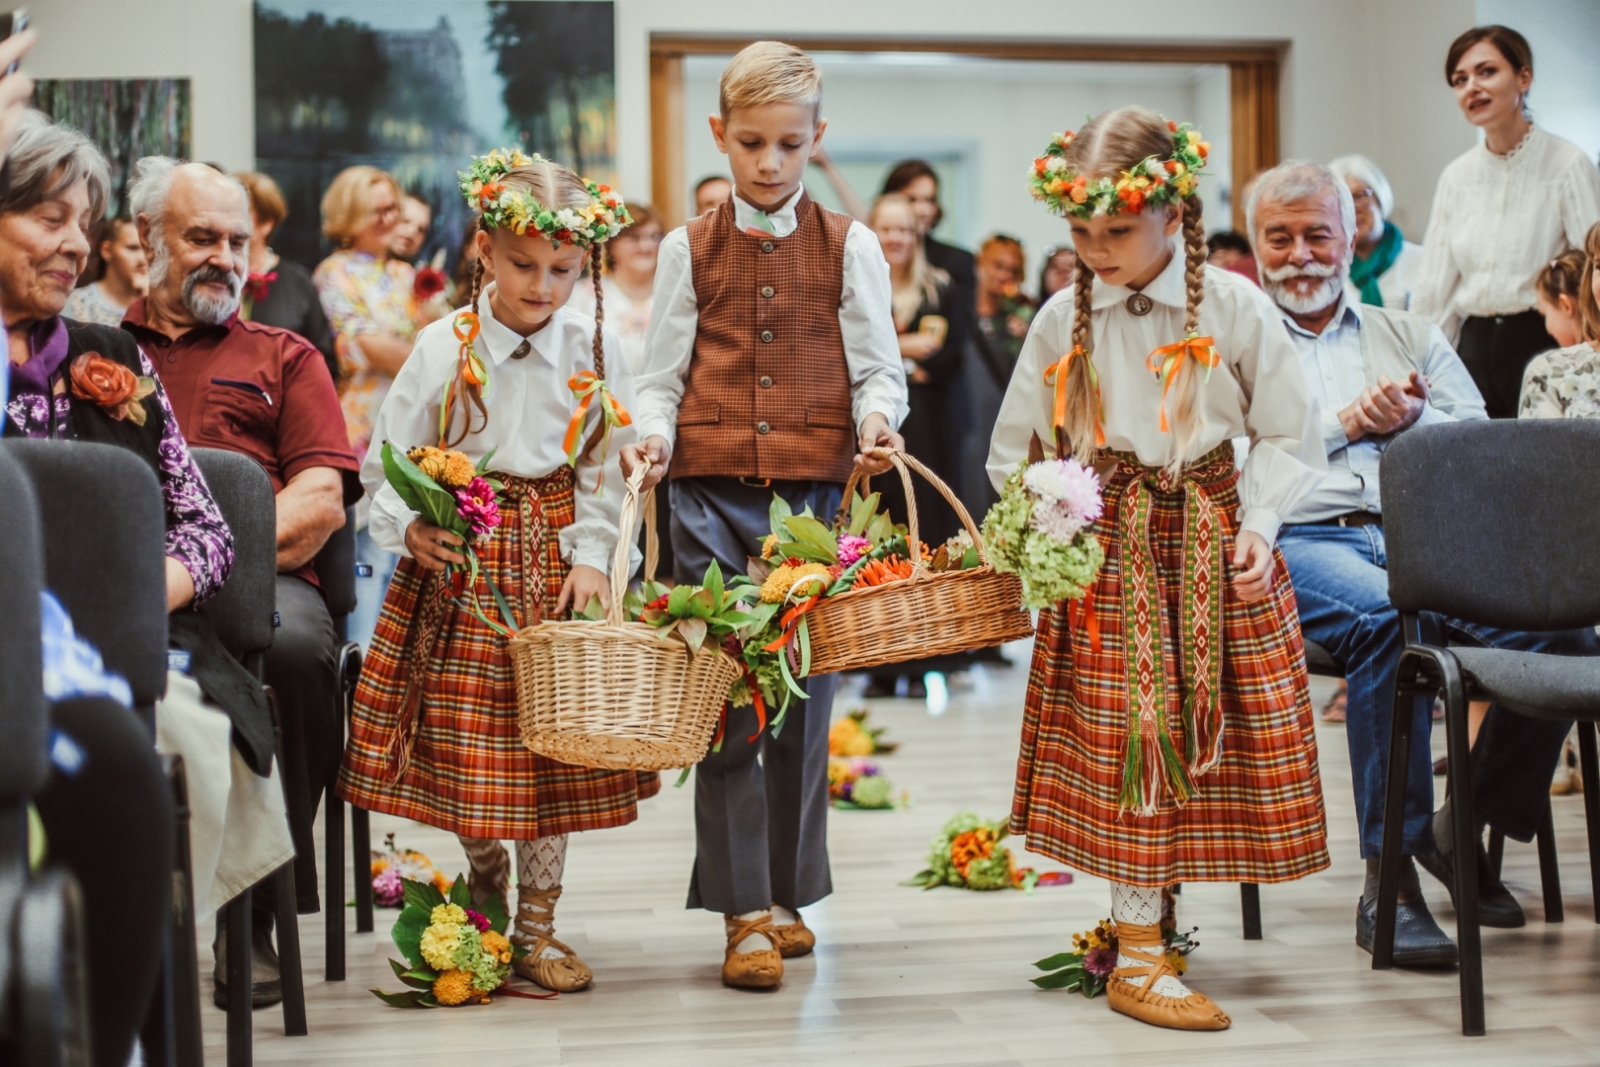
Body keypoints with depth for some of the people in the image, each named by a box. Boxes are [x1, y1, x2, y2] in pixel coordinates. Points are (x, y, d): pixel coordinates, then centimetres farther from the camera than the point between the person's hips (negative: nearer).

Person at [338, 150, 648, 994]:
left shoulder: (593, 348, 0)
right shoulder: (443, 347, -3)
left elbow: (610, 471, 2)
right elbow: (385, 463, 0)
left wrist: (591, 555, -10)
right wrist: (410, 528, -18)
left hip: (555, 560, 1)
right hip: (460, 562, -1)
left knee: (555, 742, 1)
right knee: (466, 743, 1)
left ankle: (536, 929, 15)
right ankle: (485, 907, 26)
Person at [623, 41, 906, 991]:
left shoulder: (849, 247, 8)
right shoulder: (690, 249, 10)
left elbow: (879, 371, 7)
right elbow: (663, 376, 10)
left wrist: (879, 419, -15)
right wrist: (653, 433, -11)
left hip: (816, 493, 0)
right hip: (712, 492, 0)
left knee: (803, 698, 5)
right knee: (725, 700, -4)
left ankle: (790, 895, 19)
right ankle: (746, 911, 4)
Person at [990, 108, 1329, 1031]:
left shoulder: (1234, 307, -5)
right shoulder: (1064, 319, -1)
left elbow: (1288, 434, 2)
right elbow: (1017, 451, 7)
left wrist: (1258, 522, -10)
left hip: (1213, 543, 1)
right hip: (1109, 547, 0)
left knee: (1204, 737, 4)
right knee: (1122, 743, -2)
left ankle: (1148, 917, 22)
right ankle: (1138, 955, 6)